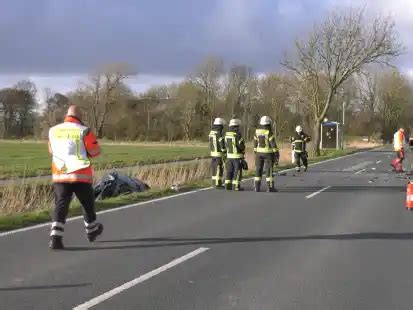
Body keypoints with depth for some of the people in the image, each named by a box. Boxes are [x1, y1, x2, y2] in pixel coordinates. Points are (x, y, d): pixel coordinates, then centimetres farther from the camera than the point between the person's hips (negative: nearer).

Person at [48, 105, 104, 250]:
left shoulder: (53, 131, 5)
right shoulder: (84, 131, -8)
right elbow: (95, 151, -4)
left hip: (60, 175, 3)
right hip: (80, 175, -3)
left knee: (61, 205, 0)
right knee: (88, 204, 17)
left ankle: (55, 237, -14)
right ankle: (92, 231, 35)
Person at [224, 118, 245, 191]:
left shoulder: (227, 134, 4)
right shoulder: (237, 134, -17)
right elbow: (241, 146, -19)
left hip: (229, 156, 7)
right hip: (237, 156, -7)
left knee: (229, 171, 11)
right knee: (237, 172, -1)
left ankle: (228, 186, 11)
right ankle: (236, 187, -2)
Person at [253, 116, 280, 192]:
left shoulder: (257, 131, 2)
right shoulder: (269, 132, -14)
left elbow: (255, 143, 9)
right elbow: (273, 144, -16)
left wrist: (256, 153, 18)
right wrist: (277, 154, -12)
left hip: (259, 153, 4)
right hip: (268, 153, -4)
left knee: (258, 169, 7)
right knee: (269, 170, -2)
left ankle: (257, 187, 4)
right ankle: (270, 187, -2)